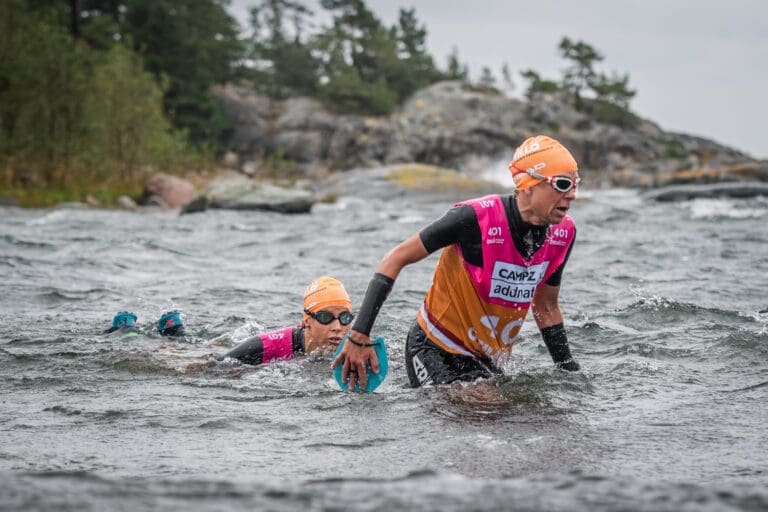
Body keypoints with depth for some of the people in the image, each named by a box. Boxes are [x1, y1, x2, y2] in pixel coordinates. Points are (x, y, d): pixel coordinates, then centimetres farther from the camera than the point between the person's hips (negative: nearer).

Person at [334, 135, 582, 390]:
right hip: (435, 351, -7)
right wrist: (359, 336, -22)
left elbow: (546, 308, 11)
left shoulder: (563, 233, -6)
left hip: (487, 361, 7)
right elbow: (395, 259, -17)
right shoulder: (477, 218, -24)